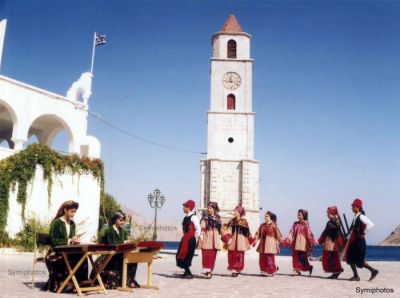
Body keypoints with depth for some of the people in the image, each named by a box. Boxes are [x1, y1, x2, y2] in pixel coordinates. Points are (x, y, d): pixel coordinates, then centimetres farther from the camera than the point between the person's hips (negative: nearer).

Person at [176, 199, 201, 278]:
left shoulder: (193, 217, -13)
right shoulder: (186, 217, 14)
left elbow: (198, 229, -16)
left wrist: (194, 238, -10)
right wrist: (185, 237, 16)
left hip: (190, 240, -9)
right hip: (185, 239, 9)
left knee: (186, 256, -7)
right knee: (180, 256, 10)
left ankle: (189, 274, 3)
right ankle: (187, 272, 21)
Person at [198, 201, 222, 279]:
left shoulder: (218, 218, 13)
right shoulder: (205, 217, 2)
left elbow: (220, 229, 20)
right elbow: (202, 228, -7)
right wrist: (201, 236, -18)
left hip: (215, 239, 3)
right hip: (206, 238, -3)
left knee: (212, 255, 1)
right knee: (206, 254, -9)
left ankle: (210, 271, 9)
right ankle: (207, 270, -2)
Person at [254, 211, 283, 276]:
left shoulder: (273, 225, -4)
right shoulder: (262, 225, 10)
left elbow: (278, 234, -4)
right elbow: (258, 233, 9)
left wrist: (281, 242, -5)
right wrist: (255, 240, -1)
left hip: (270, 244, -5)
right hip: (263, 245, 5)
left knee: (270, 258, -4)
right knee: (262, 258, 6)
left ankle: (271, 271, 11)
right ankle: (264, 271, 19)